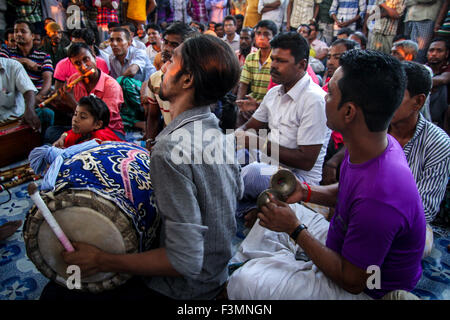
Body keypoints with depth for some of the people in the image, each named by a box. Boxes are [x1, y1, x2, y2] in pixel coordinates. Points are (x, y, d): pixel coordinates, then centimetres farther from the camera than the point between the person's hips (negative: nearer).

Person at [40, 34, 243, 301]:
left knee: (57, 290, 3)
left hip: (184, 288, -8)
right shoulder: (218, 132, -4)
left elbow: (186, 262, -31)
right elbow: (237, 192, 11)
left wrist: (101, 261, -20)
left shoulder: (171, 148, -32)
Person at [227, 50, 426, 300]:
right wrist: (306, 192, -7)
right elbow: (345, 192, 10)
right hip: (342, 246, 9)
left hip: (363, 290, -8)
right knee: (276, 207, 17)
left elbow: (352, 281, -25)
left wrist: (295, 229, -21)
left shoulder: (378, 197, -38)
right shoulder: (376, 144, -10)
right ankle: (238, 265, 23)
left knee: (245, 284, -21)